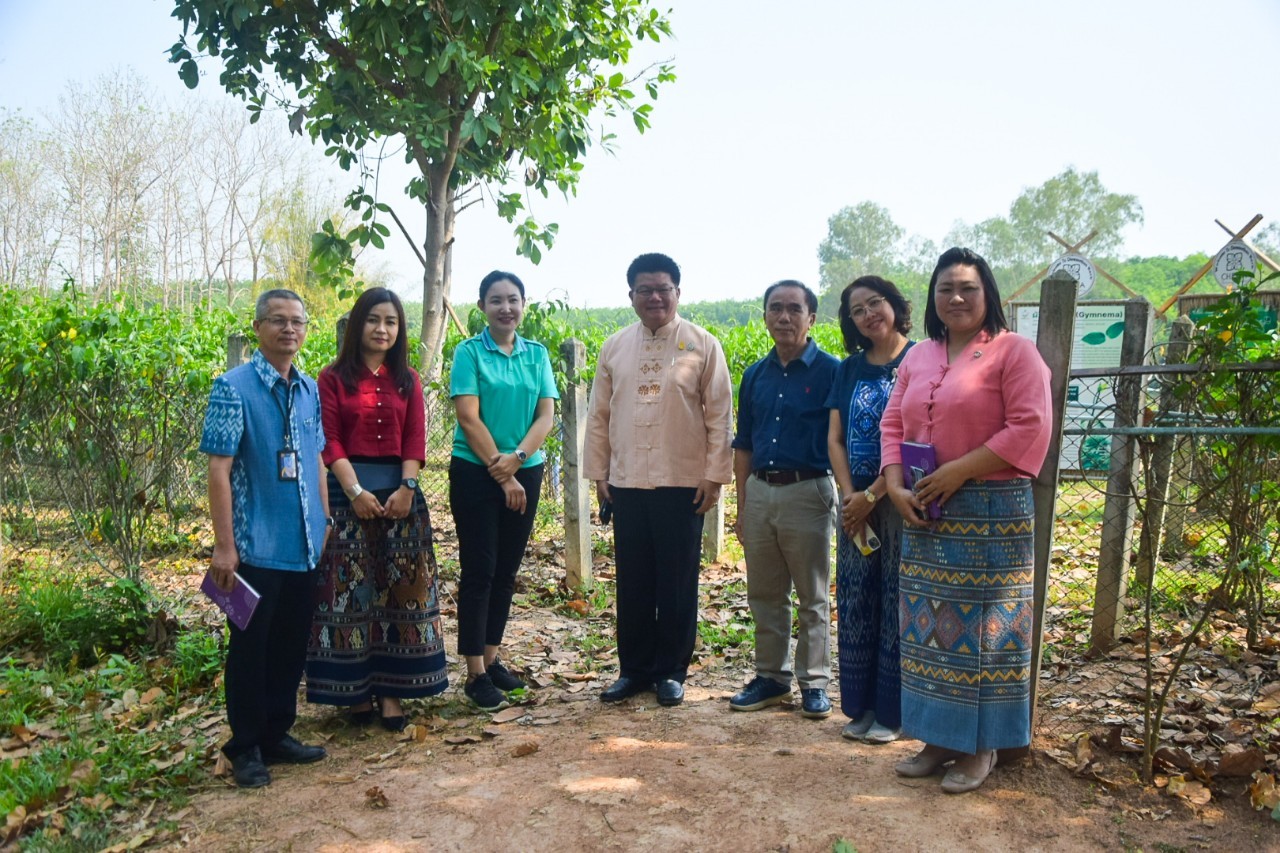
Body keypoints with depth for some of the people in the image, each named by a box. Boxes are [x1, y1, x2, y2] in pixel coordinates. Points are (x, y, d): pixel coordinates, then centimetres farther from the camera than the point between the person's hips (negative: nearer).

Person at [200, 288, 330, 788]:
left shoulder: (310, 390, 8)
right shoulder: (234, 387, -9)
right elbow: (219, 469, -13)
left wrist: (325, 521, 14)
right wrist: (224, 546, -16)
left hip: (304, 545, 6)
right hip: (255, 546, -6)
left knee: (292, 646, 15)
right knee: (251, 647, 7)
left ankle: (277, 735, 30)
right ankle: (246, 748, 22)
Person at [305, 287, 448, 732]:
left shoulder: (407, 380, 11)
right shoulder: (334, 378, 3)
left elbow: (415, 439, 4)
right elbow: (329, 441, -4)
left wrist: (406, 488, -10)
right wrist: (355, 490, -14)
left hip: (400, 491, 3)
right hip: (348, 491, -2)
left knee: (400, 589, 3)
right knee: (350, 590, 2)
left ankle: (391, 688, 10)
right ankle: (355, 688, 12)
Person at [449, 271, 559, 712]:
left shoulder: (537, 354, 7)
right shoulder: (469, 352, -5)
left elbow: (546, 416, 0)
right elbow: (469, 417, -12)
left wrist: (516, 458, -16)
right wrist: (502, 474, -14)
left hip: (526, 472, 4)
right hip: (476, 473, -4)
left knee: (507, 569, 11)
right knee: (479, 569, -1)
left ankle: (491, 657, 24)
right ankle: (476, 673, 7)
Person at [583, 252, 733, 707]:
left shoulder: (702, 345, -1)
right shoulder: (614, 347, 9)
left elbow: (719, 414, -3)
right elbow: (599, 414, 11)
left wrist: (715, 475, -7)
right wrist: (597, 472, 7)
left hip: (683, 483, -3)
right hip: (626, 483, 3)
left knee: (677, 583, 6)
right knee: (632, 582, 10)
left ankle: (671, 671, 20)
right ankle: (635, 668, 24)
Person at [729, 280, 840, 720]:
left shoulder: (830, 371, -5)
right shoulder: (754, 375, 10)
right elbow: (743, 445, 13)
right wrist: (741, 506, 11)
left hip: (808, 493, -5)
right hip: (759, 491, 5)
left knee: (813, 597, 6)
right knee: (765, 595, 13)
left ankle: (815, 683, 19)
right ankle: (771, 676, 26)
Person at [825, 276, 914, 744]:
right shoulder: (850, 369, 11)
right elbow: (835, 438, 7)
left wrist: (872, 496, -14)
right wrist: (850, 496, -7)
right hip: (855, 503, 5)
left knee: (896, 606, 3)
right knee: (854, 605, 10)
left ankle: (891, 711, 17)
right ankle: (859, 706, 23)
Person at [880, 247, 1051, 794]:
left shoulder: (1013, 350, -4)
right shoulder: (918, 357, 14)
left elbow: (1030, 428, -14)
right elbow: (893, 424, 13)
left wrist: (958, 472, -17)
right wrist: (896, 485, -3)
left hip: (990, 514, -6)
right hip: (925, 514, 6)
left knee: (980, 627, 1)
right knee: (929, 627, 10)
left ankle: (980, 747, 15)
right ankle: (938, 738, 22)